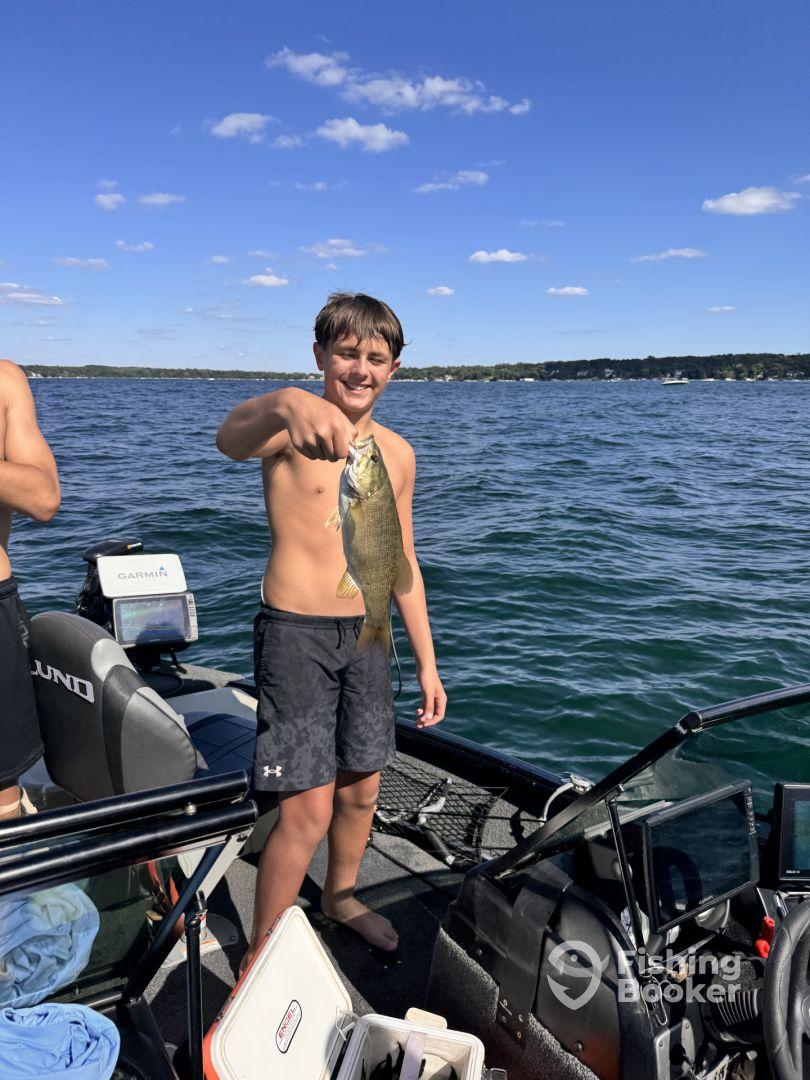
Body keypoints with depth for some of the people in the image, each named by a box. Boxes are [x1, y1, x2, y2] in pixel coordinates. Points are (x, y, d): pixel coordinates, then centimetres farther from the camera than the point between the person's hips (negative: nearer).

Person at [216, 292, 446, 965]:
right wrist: (286, 404, -59)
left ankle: (341, 897, 44)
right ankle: (258, 958, 16)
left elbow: (402, 564, 13)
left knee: (362, 788, 18)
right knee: (308, 811, -6)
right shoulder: (290, 425, -10)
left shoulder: (397, 454, 7)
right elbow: (231, 439, -36)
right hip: (296, 634, -6)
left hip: (366, 636, 6)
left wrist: (427, 664, 12)